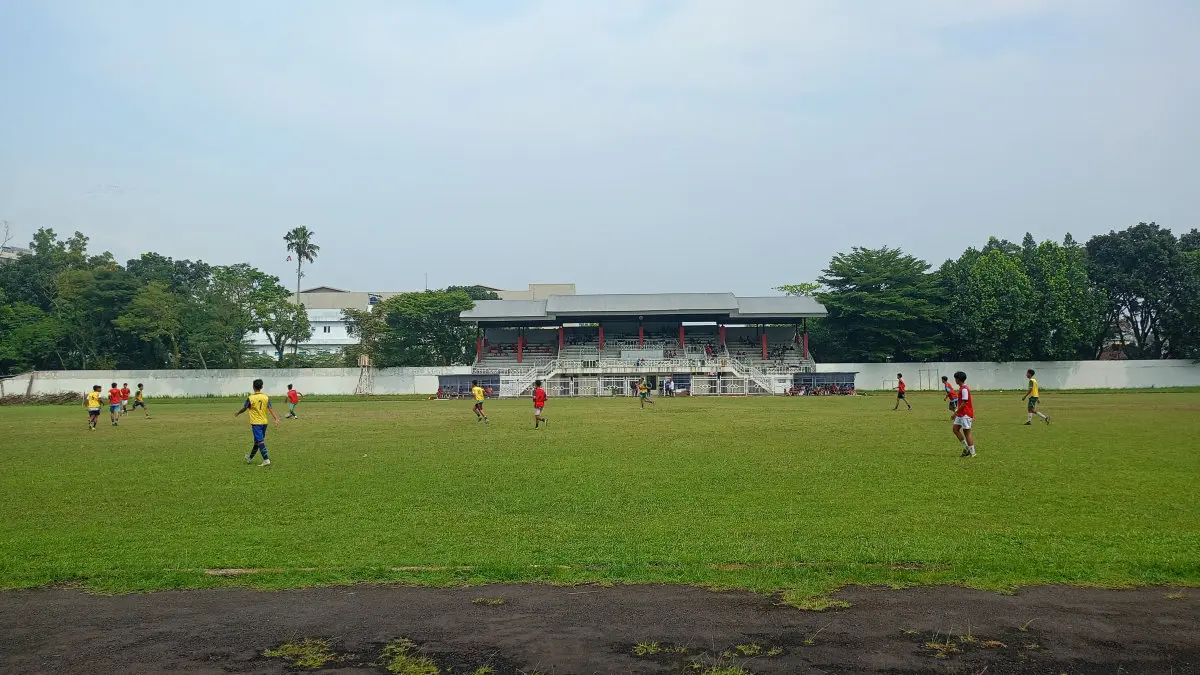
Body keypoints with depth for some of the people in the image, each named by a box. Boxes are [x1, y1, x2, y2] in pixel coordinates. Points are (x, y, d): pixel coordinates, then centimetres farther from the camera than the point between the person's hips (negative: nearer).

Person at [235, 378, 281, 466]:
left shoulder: (250, 398, -11)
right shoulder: (266, 397, -1)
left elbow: (244, 409, 1)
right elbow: (271, 409, -9)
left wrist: (237, 413, 20)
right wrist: (276, 419, -15)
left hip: (256, 423, -5)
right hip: (264, 422, 5)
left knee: (260, 441, -8)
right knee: (257, 441, 18)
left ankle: (266, 460, -18)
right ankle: (250, 458, 35)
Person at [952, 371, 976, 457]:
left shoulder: (964, 389, -18)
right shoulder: (962, 388, 13)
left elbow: (964, 403, -22)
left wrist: (956, 412, -17)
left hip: (965, 414, -10)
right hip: (961, 414, 10)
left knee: (967, 432, -4)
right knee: (955, 429, 10)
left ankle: (972, 452, 3)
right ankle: (966, 447, 16)